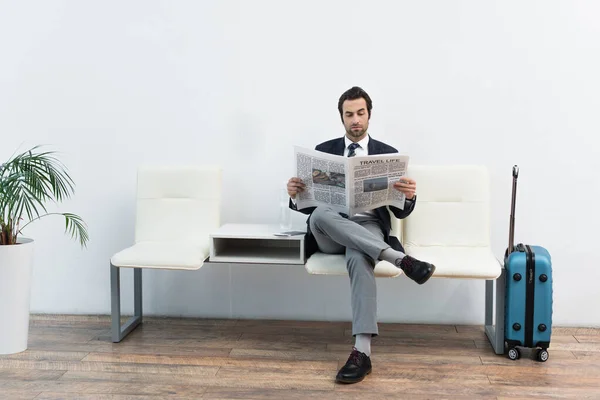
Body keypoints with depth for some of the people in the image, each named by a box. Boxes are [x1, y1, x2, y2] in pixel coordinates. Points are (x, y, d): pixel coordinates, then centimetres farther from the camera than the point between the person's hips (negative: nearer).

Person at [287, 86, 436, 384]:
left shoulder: (388, 154, 13)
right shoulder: (323, 151, 15)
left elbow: (400, 212, 8)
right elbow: (309, 204, 12)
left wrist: (409, 196, -17)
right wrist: (295, 194, -13)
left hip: (368, 227, -1)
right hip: (329, 233, 2)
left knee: (359, 257, -39)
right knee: (320, 214, -37)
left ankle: (362, 352, -43)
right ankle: (399, 258, -41)